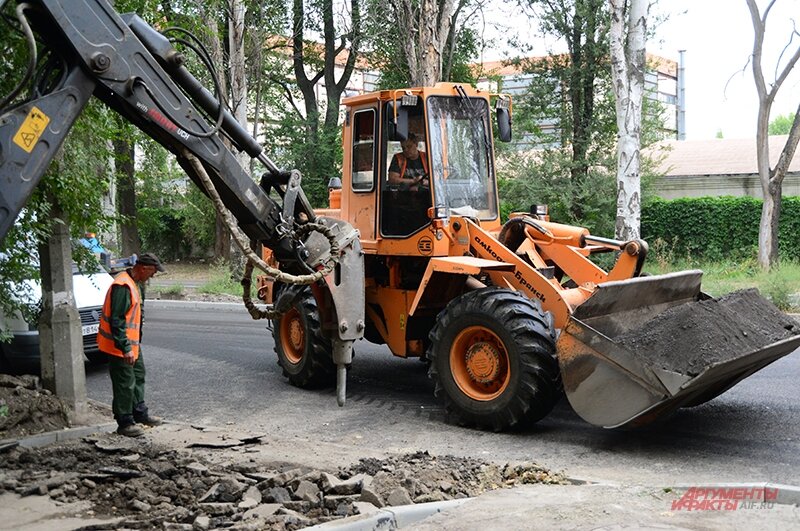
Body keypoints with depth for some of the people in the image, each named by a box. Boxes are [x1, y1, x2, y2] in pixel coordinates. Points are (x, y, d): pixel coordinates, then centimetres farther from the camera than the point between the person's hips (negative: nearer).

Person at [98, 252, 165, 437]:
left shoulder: (134, 284, 11)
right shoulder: (122, 286, -23)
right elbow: (116, 320, -26)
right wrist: (125, 348, -26)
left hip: (131, 345, 11)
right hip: (120, 347, -11)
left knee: (138, 377, 20)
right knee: (125, 384, -3)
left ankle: (140, 413, 34)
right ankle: (125, 423, 7)